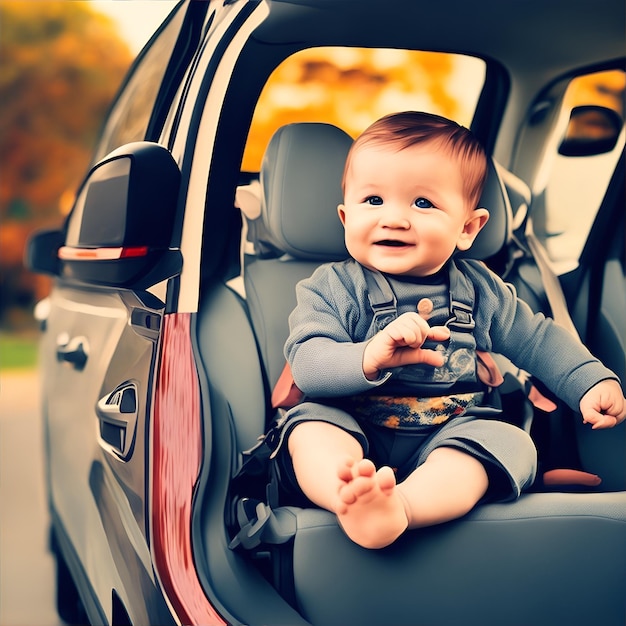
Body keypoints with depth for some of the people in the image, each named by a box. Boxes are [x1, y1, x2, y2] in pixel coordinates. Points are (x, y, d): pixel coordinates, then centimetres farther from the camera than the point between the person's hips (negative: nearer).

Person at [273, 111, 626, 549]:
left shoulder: (480, 289, 12)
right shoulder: (332, 288, 1)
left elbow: (538, 340, 23)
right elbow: (307, 366, -13)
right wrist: (369, 359, -31)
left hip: (454, 434, 2)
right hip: (355, 435, -2)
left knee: (506, 442, -26)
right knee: (310, 422, -29)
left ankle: (397, 506, -50)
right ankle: (352, 500, -58)